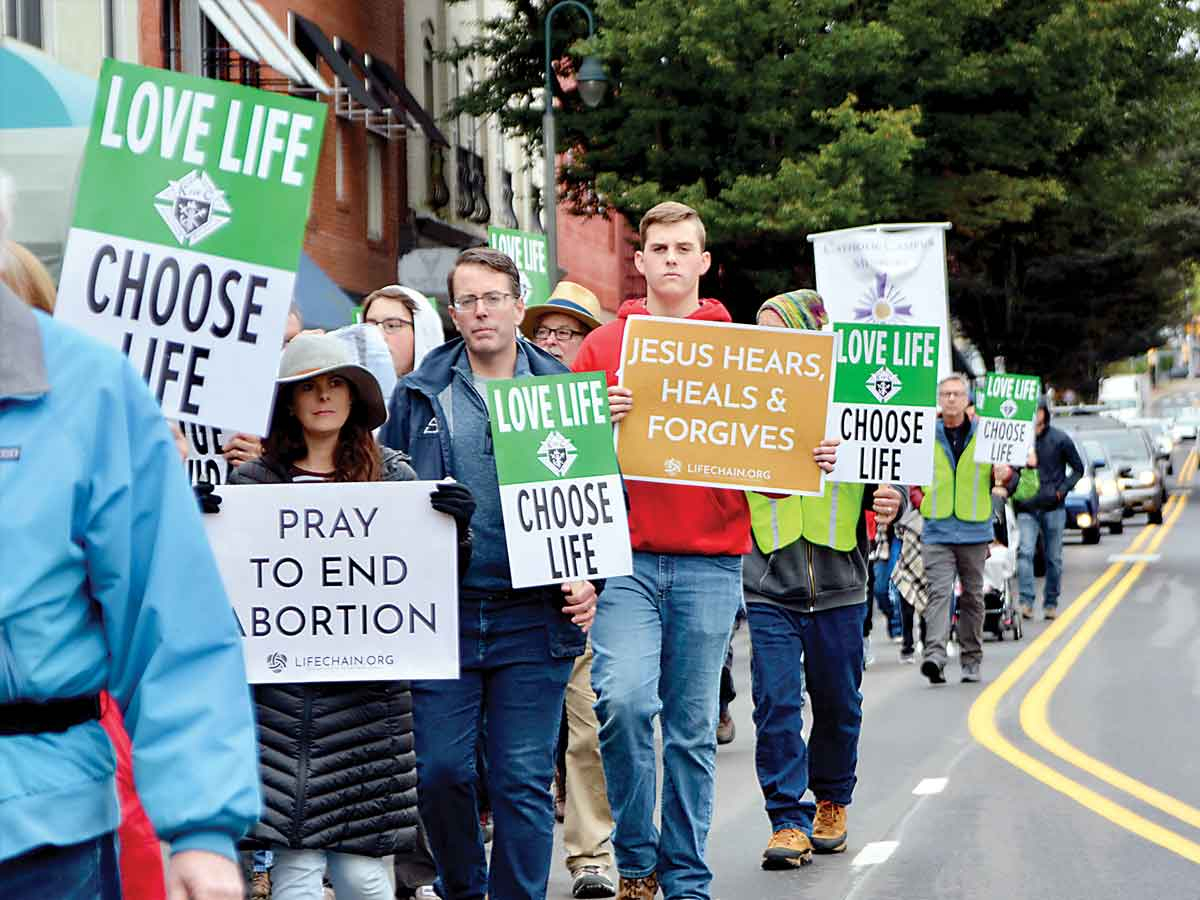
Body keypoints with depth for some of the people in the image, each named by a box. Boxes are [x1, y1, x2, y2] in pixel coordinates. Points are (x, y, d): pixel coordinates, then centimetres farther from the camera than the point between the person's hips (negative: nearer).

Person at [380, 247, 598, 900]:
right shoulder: (418, 395, 8)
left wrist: (588, 579, -5)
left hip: (532, 617, -1)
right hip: (440, 610, 1)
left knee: (524, 780, 0)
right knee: (439, 770, 0)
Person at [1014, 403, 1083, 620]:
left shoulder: (1060, 439, -1)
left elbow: (1078, 469, 7)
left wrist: (1062, 490, -5)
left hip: (1053, 507, 0)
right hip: (1026, 508, 0)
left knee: (1053, 558, 6)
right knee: (1025, 553, -15)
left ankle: (1050, 603, 18)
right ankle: (1026, 601, -17)